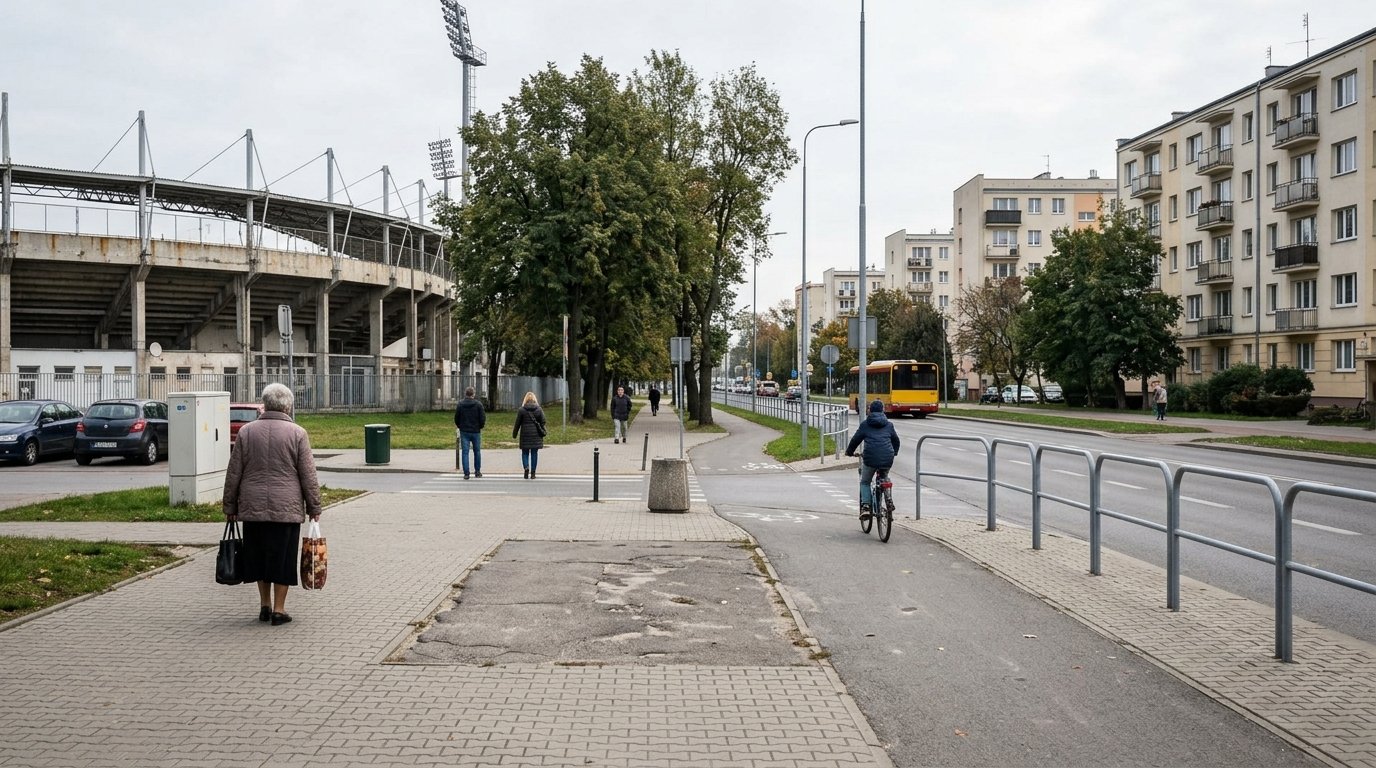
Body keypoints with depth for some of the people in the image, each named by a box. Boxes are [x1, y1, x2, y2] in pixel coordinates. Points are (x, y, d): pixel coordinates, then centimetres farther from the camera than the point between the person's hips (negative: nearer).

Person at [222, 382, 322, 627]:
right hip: (287, 508, -2)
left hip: (252, 507, 3)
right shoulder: (297, 433, -4)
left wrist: (230, 506, 13)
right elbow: (308, 476, -4)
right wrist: (314, 508, 4)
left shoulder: (246, 432, 2)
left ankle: (264, 605, 20)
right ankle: (278, 609, 8)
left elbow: (233, 474, 5)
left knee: (260, 555, 14)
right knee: (282, 558, 5)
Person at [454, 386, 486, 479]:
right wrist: (480, 426, 11)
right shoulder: (478, 404, -6)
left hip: (464, 432, 0)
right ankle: (477, 471, 19)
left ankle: (466, 473, -4)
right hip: (476, 432, 0)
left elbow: (456, 418, 1)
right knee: (477, 452, 14)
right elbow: (483, 418, -8)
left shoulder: (460, 404, -2)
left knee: (465, 452, 2)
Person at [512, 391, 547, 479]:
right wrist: (542, 432, 13)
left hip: (525, 434, -1)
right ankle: (533, 473, 6)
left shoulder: (521, 410, -4)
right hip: (536, 435, 1)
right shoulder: (539, 409, 1)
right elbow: (543, 422, 1)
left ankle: (526, 467, -17)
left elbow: (517, 423, -1)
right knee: (534, 453, 6)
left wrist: (514, 434, 9)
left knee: (525, 452, 8)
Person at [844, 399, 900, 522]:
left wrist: (849, 452, 28)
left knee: (865, 482, 13)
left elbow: (855, 439, 12)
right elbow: (896, 440, 28)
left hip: (870, 458, -3)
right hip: (887, 459, 3)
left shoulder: (865, 424, 10)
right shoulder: (889, 425, 18)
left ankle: (865, 506, -5)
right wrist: (894, 452, 47)